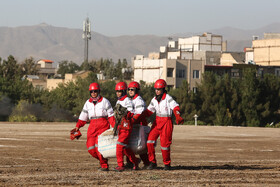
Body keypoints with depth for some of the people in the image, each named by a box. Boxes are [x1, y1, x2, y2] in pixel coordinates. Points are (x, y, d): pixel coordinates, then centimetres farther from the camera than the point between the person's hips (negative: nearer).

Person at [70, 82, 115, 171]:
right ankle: (102, 160, 19)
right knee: (91, 148, -4)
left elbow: (111, 116, 0)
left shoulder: (104, 101, 2)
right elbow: (83, 117, 16)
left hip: (103, 126, -5)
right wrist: (77, 127, 3)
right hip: (92, 126, 5)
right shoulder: (88, 103, 14)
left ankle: (104, 166, -6)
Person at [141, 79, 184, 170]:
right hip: (157, 122, 6)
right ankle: (152, 162, 3)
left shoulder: (168, 98, -9)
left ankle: (167, 164, 12)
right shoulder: (154, 100, 10)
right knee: (150, 141, -6)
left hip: (166, 122, -6)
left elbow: (175, 107, -21)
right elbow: (149, 111, 16)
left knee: (165, 143, -4)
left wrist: (178, 117, -38)